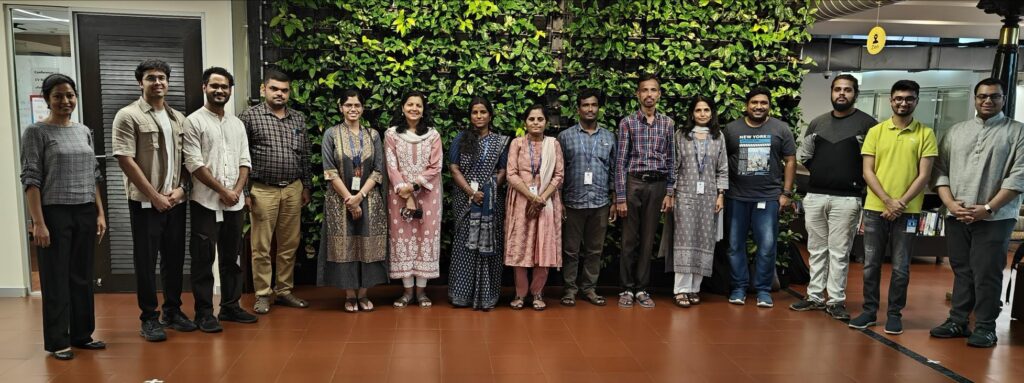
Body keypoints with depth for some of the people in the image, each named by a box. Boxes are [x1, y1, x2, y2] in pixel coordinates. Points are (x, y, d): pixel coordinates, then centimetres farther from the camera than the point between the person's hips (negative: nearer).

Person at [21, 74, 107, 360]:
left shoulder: (84, 131, 11)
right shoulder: (36, 133, -4)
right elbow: (30, 179, -9)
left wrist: (100, 213, 8)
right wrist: (38, 222, -15)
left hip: (85, 214, 5)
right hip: (55, 214, -5)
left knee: (82, 277, 10)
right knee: (56, 279, 3)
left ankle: (82, 334, 20)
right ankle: (57, 341, 12)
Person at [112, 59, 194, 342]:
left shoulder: (179, 119, 11)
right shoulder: (128, 116, -5)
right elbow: (125, 160, -11)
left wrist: (181, 188, -4)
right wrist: (154, 196, -13)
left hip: (176, 201, 5)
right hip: (145, 202, -5)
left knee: (175, 257, 11)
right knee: (146, 260, 2)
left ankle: (173, 311, 23)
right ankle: (149, 318, 12)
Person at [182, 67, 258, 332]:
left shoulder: (237, 124, 13)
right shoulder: (194, 122, -4)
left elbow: (245, 161, 10)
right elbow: (194, 164, -11)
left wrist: (237, 190, -6)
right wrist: (223, 191, -12)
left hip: (234, 203, 5)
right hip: (206, 202, -5)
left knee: (231, 257, 12)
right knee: (203, 259, 0)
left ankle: (230, 306, 22)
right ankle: (204, 313, 8)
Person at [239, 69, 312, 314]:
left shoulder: (298, 119, 11)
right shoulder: (250, 117, -3)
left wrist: (306, 186, 12)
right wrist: (245, 191, -8)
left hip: (293, 189, 4)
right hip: (263, 190, -4)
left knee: (289, 244, 9)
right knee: (261, 246, 3)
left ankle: (284, 291, 21)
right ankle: (262, 295, 13)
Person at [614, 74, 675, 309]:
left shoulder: (668, 124, 8)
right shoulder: (627, 123, 0)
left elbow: (671, 161, 10)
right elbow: (621, 162, -3)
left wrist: (670, 193, 3)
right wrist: (620, 197, -7)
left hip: (657, 185, 2)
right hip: (633, 183, -2)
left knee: (648, 239, 7)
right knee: (630, 239, 3)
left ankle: (641, 289, 15)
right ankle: (627, 289, 13)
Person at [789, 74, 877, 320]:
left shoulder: (867, 123, 0)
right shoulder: (818, 123, 13)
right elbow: (802, 156, 19)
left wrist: (859, 181, -6)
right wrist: (818, 170, 8)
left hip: (846, 198, -4)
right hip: (815, 196, 4)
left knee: (839, 252, 0)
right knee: (816, 249, 10)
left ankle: (836, 301, 8)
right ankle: (815, 296, 18)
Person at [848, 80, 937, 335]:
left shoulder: (925, 134, 2)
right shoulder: (876, 131, 5)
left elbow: (924, 175, -2)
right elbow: (867, 172, 1)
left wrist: (901, 203, -11)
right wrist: (888, 200, -10)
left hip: (907, 211, -1)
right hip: (875, 208, 1)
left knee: (901, 267, 4)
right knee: (871, 264, 6)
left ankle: (895, 314, 16)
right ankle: (869, 311, 17)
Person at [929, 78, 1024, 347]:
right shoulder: (956, 132, 12)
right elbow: (940, 170, 8)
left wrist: (988, 208, -13)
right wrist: (951, 204, -5)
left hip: (995, 218, -3)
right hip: (956, 217, 3)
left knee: (987, 274, -2)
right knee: (961, 271, 10)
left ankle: (985, 327, 8)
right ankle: (957, 321, 18)